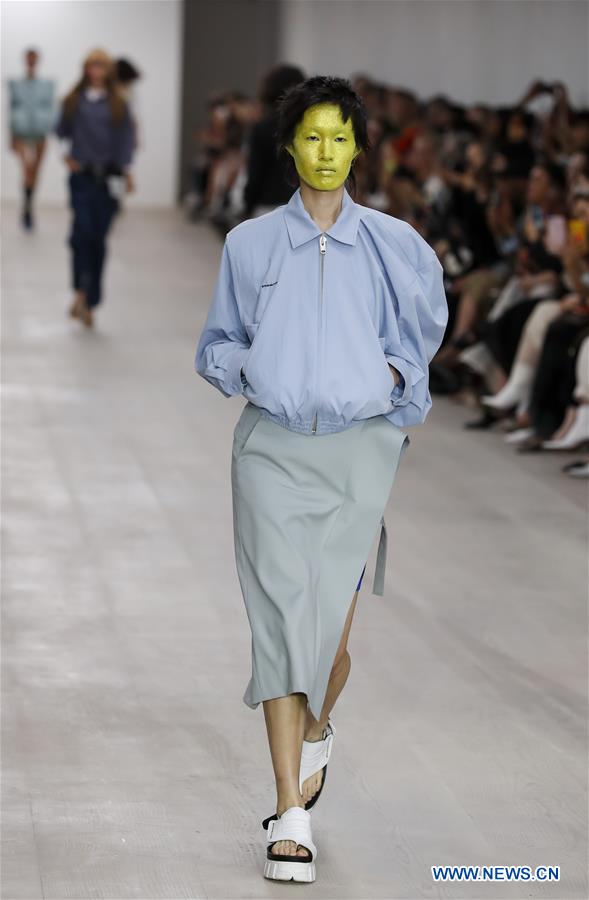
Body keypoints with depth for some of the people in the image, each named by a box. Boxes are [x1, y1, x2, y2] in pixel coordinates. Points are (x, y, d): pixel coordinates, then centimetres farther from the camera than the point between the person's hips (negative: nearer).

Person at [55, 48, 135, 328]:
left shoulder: (117, 105, 5)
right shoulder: (74, 101, 6)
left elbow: (126, 137, 2)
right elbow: (62, 131, 11)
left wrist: (126, 169, -8)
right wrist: (67, 155, -4)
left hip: (107, 176, 1)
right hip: (82, 175, -1)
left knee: (98, 238, 3)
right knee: (83, 229, -18)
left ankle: (90, 299, 10)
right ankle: (81, 291, -13)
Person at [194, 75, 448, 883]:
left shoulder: (394, 244, 4)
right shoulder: (250, 243, 6)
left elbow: (419, 331, 18)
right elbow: (218, 346, 15)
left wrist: (392, 376, -2)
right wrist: (246, 368, -6)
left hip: (357, 451, 0)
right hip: (272, 447, 0)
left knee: (331, 630, 0)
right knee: (281, 621, -9)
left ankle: (316, 732, 37)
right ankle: (290, 817, -8)